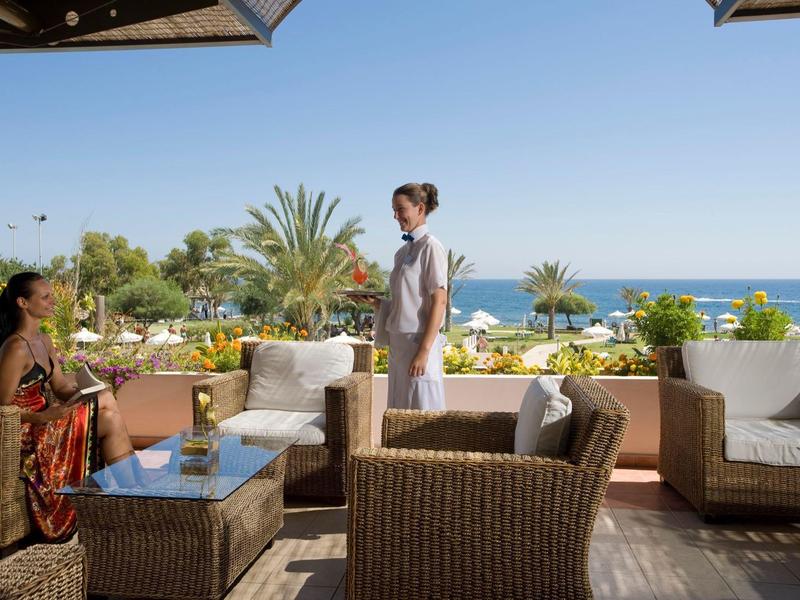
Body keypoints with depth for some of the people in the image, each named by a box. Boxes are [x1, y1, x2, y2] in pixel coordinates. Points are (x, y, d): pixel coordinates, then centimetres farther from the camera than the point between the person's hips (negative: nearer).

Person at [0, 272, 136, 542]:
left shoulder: (44, 341, 9)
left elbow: (61, 387, 11)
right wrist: (43, 416, -30)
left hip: (44, 418, 8)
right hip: (26, 432, -8)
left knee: (106, 398, -7)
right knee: (110, 419, -13)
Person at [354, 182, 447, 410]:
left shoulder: (430, 247, -8)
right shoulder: (403, 251, 15)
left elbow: (439, 301, -15)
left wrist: (424, 351, -20)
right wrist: (373, 302, 2)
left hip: (419, 342, -8)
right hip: (398, 343, 8)